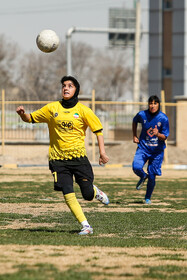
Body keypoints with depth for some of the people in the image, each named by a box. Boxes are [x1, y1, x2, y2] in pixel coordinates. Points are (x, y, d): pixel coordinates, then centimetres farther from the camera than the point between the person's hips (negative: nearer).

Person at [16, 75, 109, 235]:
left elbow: (98, 130, 2)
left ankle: (96, 192, 35)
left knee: (87, 195, -1)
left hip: (78, 157, -1)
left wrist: (102, 152, -7)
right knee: (68, 195, -10)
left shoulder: (83, 110, 0)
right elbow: (30, 119, 11)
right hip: (58, 159, 1)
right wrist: (22, 114, -12)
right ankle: (86, 226, -1)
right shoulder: (52, 108, 5)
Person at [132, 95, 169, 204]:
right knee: (136, 167, -24)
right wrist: (134, 136, 11)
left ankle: (148, 198, 25)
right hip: (143, 147, 1)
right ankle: (143, 177, 14)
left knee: (152, 176, 0)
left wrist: (157, 134, -30)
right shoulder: (142, 114, -6)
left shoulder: (163, 118, -11)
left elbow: (165, 137, -9)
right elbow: (135, 121, 18)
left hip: (157, 150, -1)